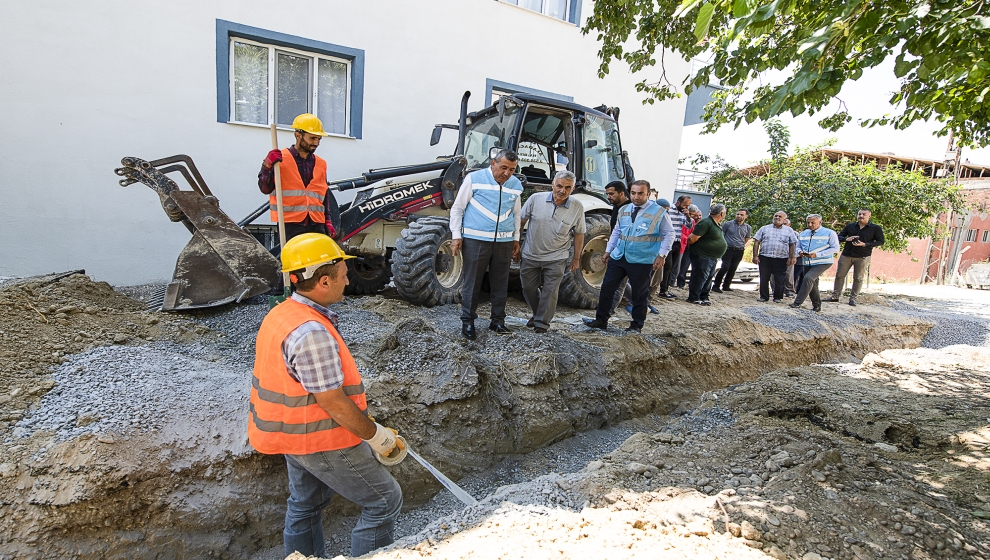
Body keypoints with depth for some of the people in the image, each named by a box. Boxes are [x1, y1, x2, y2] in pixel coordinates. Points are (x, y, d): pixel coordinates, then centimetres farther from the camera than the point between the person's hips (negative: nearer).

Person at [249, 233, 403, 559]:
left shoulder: (284, 313, 1)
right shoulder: (311, 334, -31)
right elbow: (333, 402, -27)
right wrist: (376, 435, -13)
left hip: (293, 432, 10)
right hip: (322, 441, -10)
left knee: (305, 504, 27)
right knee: (384, 500, 4)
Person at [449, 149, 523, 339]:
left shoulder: (516, 185, 9)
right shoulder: (474, 179, -4)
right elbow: (457, 208, 0)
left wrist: (516, 238, 19)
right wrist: (456, 235, -5)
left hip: (504, 242, 4)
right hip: (476, 240, -4)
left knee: (500, 283, 10)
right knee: (472, 282, 1)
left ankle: (498, 320, 23)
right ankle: (467, 321, 13)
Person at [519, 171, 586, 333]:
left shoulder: (577, 208, -8)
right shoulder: (536, 199, -10)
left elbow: (579, 234, 3)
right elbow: (521, 221, 1)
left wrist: (576, 258, 6)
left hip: (556, 259, -1)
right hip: (530, 255, 2)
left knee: (550, 291, 0)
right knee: (528, 288, 14)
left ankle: (542, 322, 18)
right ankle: (538, 313, 38)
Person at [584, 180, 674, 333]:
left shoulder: (658, 212, -7)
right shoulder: (624, 210, 8)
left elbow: (669, 234, -2)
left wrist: (661, 255, -10)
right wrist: (608, 251, 16)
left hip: (642, 261, -5)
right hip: (618, 257, 5)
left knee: (639, 294, 6)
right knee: (607, 288, 4)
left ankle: (636, 325, 21)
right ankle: (601, 320, 17)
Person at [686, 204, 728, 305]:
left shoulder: (718, 225, 12)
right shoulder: (706, 223, -20)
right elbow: (692, 238, -21)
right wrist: (687, 245, -6)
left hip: (713, 257, 10)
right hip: (702, 256, -10)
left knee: (709, 278, 15)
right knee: (699, 277, -4)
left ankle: (704, 297, 24)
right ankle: (693, 298, 6)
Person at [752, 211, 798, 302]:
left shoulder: (789, 230, 11)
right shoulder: (764, 228, 10)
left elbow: (792, 244, 10)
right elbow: (756, 242, 6)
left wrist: (791, 257, 1)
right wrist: (755, 256, -2)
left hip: (781, 259, 0)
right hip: (764, 257, 0)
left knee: (779, 280, 3)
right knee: (764, 279, 3)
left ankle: (778, 297, 15)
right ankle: (763, 297, 14)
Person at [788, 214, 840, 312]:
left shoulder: (829, 233, -4)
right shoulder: (803, 234, 11)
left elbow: (835, 248, -9)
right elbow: (798, 246, 19)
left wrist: (817, 255, -19)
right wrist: (800, 252, -7)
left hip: (822, 262, -6)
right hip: (806, 263, 6)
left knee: (808, 278, -25)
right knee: (812, 284, 12)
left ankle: (797, 303, -23)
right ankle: (816, 306, 28)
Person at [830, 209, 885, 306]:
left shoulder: (876, 228, 0)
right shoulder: (850, 226, 7)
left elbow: (880, 241, -2)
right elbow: (839, 236, 11)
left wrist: (864, 244, -15)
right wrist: (847, 239, -12)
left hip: (863, 257, -3)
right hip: (846, 255, 3)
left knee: (858, 278, 2)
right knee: (839, 275, 3)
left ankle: (853, 298, 11)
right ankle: (835, 296, 12)